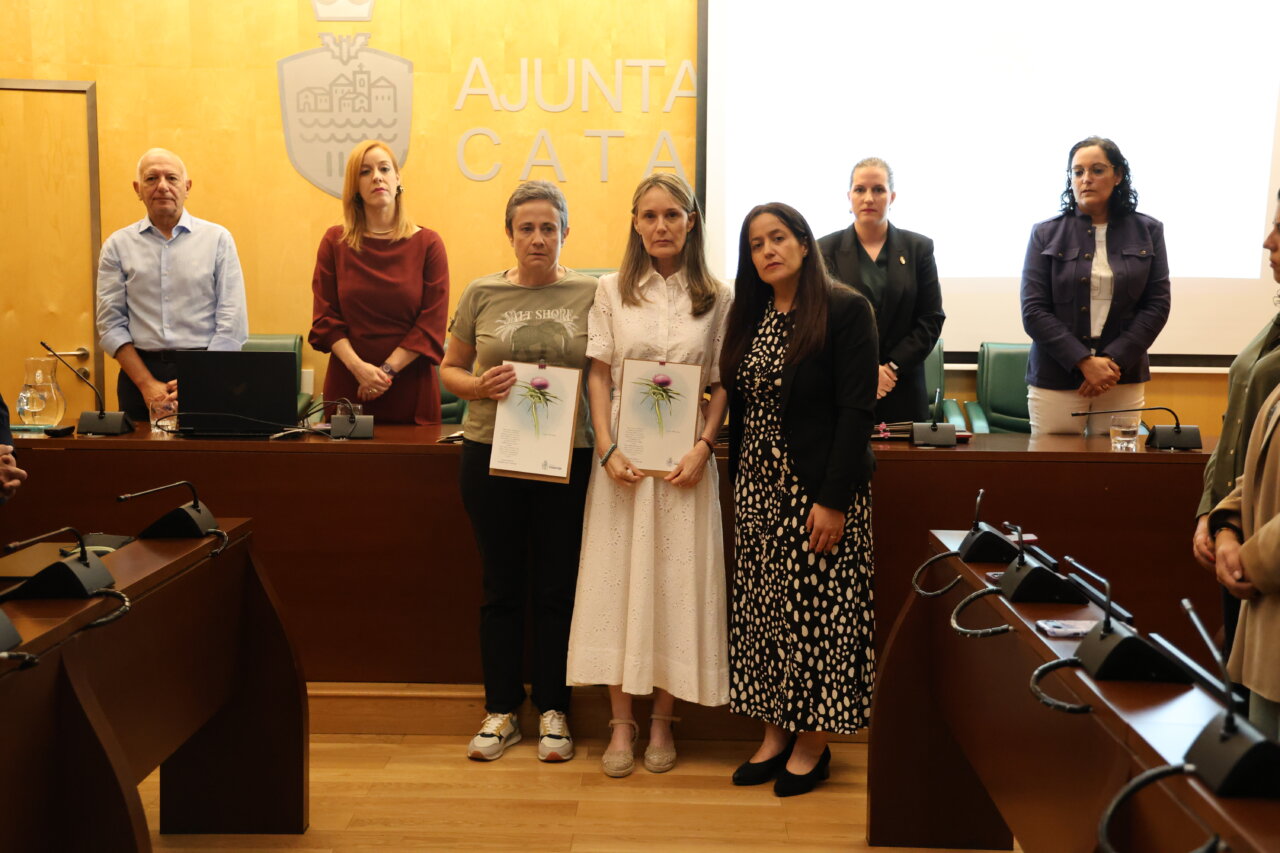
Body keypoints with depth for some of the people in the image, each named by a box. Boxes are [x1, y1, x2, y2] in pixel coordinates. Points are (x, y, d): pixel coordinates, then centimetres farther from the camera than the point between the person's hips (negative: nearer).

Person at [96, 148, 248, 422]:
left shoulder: (218, 239, 3)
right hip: (140, 370, 1)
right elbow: (111, 325, 3)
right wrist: (148, 384, -8)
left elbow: (232, 325, -2)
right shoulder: (118, 245, 7)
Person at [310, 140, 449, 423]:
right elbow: (325, 318, 1)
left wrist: (388, 369, -12)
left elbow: (432, 324, -4)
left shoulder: (428, 243, 2)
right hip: (347, 387, 1)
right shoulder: (335, 242, 6)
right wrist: (359, 367, -14)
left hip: (410, 387, -1)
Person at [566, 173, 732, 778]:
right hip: (624, 450, 1)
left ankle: (663, 720, 17)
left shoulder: (717, 298, 4)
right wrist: (608, 450, -9)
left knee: (677, 579, 3)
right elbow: (599, 376, 3)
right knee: (616, 577, 2)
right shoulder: (612, 291, 5)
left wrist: (703, 446, -11)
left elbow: (724, 385, 4)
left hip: (685, 453, 0)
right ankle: (622, 721, 13)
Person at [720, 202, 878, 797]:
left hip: (817, 488, -6)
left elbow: (856, 409, -14)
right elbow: (739, 406, 13)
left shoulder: (845, 310, -9)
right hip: (758, 487, 6)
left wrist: (834, 499, -19)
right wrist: (739, 485, 9)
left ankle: (813, 742, 15)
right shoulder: (749, 316, 10)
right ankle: (775, 734, 21)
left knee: (816, 610, 1)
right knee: (762, 610, 9)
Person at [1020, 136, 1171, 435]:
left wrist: (1113, 361, -10)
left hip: (1123, 380, 1)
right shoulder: (1046, 234, 2)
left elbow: (1157, 305, 3)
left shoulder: (1147, 232, 7)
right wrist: (1084, 362, -13)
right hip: (1055, 380, -1)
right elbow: (1033, 311, -4)